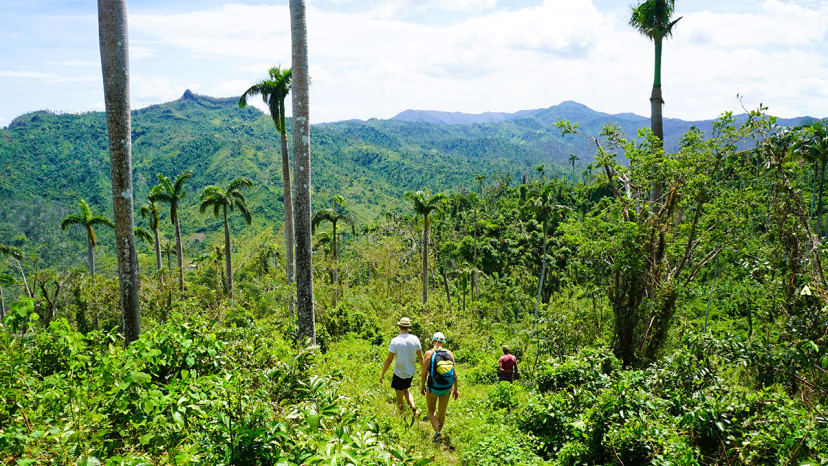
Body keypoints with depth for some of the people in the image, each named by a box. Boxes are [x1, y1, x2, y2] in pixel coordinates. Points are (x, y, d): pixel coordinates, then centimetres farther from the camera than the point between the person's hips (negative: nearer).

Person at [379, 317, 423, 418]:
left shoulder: (395, 341, -18)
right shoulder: (415, 339, -7)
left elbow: (389, 359, -15)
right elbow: (420, 357, 1)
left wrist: (382, 374, -5)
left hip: (399, 374, -4)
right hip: (411, 372, 4)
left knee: (399, 396, 12)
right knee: (405, 390, 27)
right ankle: (415, 409, 12)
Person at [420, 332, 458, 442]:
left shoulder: (429, 353, -12)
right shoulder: (449, 353, -4)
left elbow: (424, 373, -11)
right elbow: (455, 373, -2)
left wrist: (422, 386, 4)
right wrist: (456, 389, 9)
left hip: (433, 388, -3)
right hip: (446, 388, 3)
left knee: (431, 411, 17)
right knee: (442, 412, 21)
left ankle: (437, 432, 0)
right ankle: (440, 430, 35)